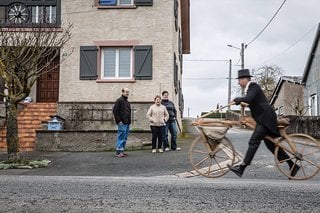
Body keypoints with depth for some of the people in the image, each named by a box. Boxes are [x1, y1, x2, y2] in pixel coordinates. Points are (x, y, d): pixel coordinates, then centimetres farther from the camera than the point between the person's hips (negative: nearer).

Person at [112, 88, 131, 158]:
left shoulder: (127, 102, 19)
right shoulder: (119, 100, -7)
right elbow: (114, 111, -13)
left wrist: (129, 121, 15)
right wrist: (118, 120, -15)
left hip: (127, 123, 9)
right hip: (122, 123, -9)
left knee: (125, 138, 11)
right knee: (121, 137, -8)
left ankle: (122, 151, 17)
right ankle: (118, 152, -4)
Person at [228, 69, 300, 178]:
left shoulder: (253, 86, -12)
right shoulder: (249, 88, 17)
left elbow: (249, 99, -27)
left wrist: (237, 99, -14)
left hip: (266, 119, -10)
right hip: (264, 119, 10)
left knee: (253, 142, -13)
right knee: (271, 144, 11)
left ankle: (242, 167, -15)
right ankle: (292, 165, 17)